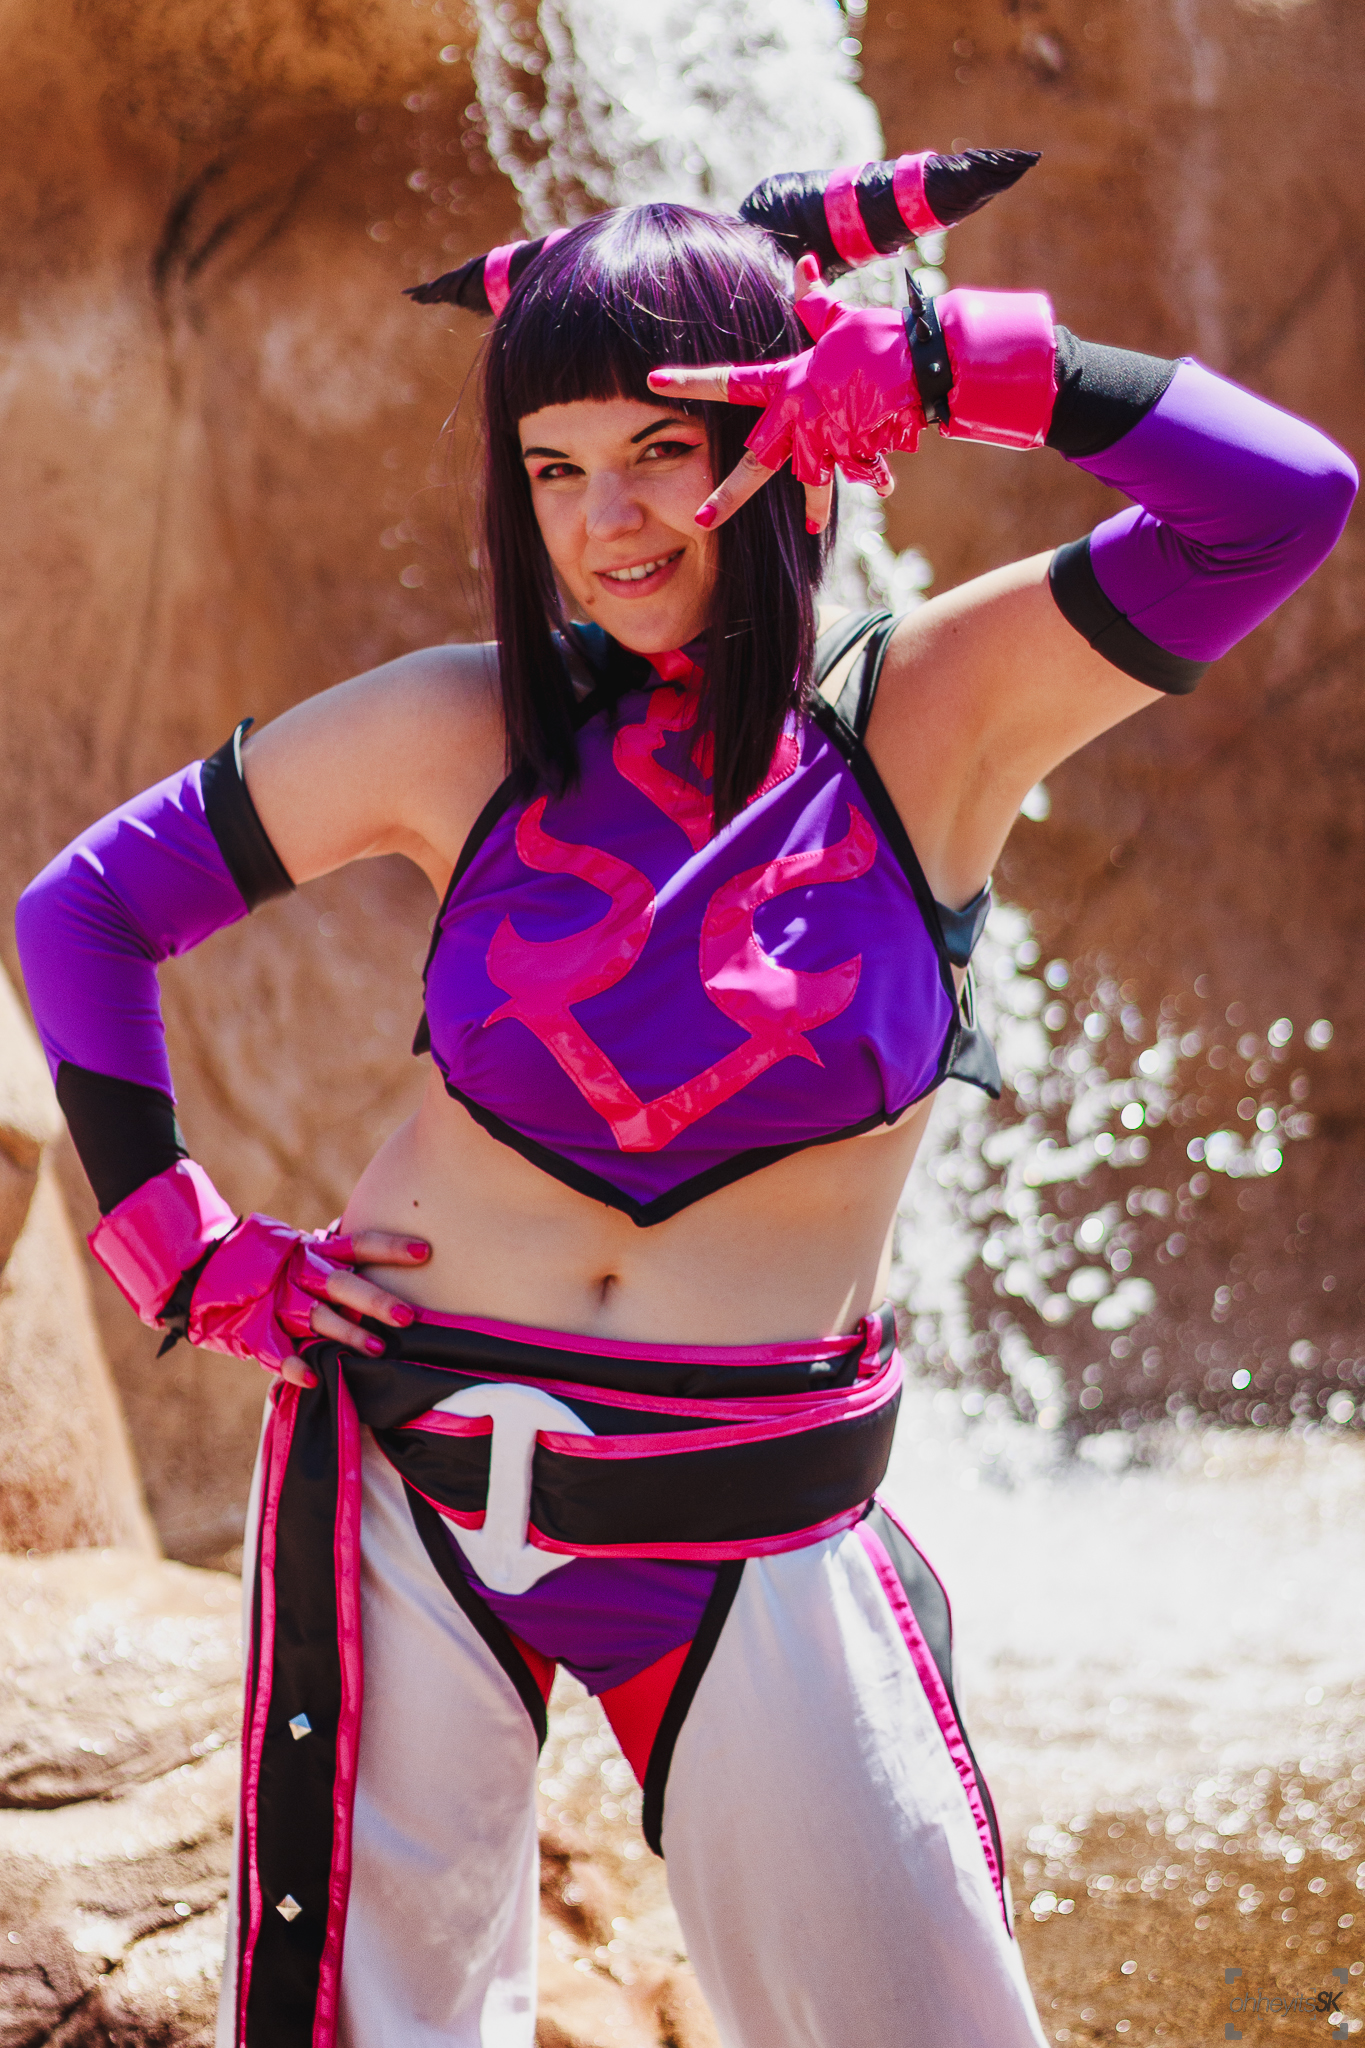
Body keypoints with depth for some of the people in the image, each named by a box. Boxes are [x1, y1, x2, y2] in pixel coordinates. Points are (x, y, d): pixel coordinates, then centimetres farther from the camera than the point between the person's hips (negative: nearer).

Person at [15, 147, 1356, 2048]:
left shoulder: (938, 715, -5)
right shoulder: (466, 732, -2)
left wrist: (925, 365, -18)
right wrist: (190, 1256, 2)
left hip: (754, 1535, -1)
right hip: (412, 1483, 1)